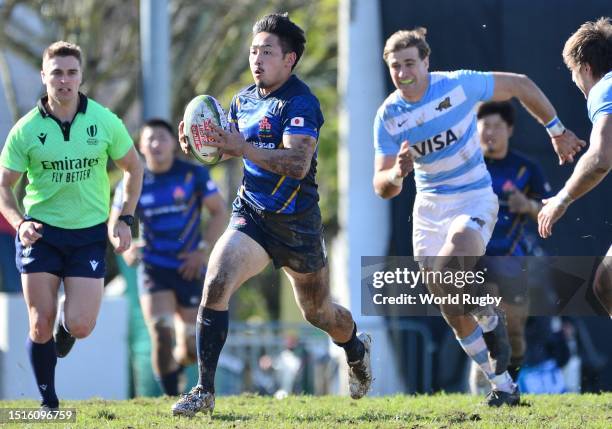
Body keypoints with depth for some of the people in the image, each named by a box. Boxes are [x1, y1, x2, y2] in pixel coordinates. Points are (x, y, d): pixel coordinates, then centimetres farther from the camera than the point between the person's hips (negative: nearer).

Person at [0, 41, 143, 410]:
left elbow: (133, 168, 11)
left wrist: (125, 220, 3)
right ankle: (49, 403, 13)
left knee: (81, 327, -10)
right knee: (41, 325, -5)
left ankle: (66, 326, 29)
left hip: (89, 234, 0)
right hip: (40, 233, 0)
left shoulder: (105, 121, -4)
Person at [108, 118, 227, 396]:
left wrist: (203, 250, -8)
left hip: (189, 268, 0)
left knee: (193, 349, 2)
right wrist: (126, 248, -13)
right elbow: (115, 224, 8)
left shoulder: (194, 175, -3)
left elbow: (219, 212, 3)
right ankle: (172, 398, -8)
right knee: (161, 336, -19)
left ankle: (176, 365, 38)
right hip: (153, 267, 0)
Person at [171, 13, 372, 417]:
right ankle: (204, 391, -16)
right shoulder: (243, 99, 5)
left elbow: (298, 163, -30)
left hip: (297, 224, -4)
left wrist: (243, 148, -40)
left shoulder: (300, 103, -17)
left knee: (319, 313, 13)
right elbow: (228, 148, 20)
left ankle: (357, 349, 49)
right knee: (215, 285, -20)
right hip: (251, 214, 4)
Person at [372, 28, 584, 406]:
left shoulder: (459, 85, -15)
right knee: (452, 310, 1)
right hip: (429, 207, 4)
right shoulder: (388, 116, -7)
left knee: (453, 257, -34)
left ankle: (491, 320, -4)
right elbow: (383, 188, -7)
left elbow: (520, 85, 0)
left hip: (474, 198, -4)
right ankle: (503, 385, 14)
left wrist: (557, 130, 8)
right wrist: (396, 174, -31)